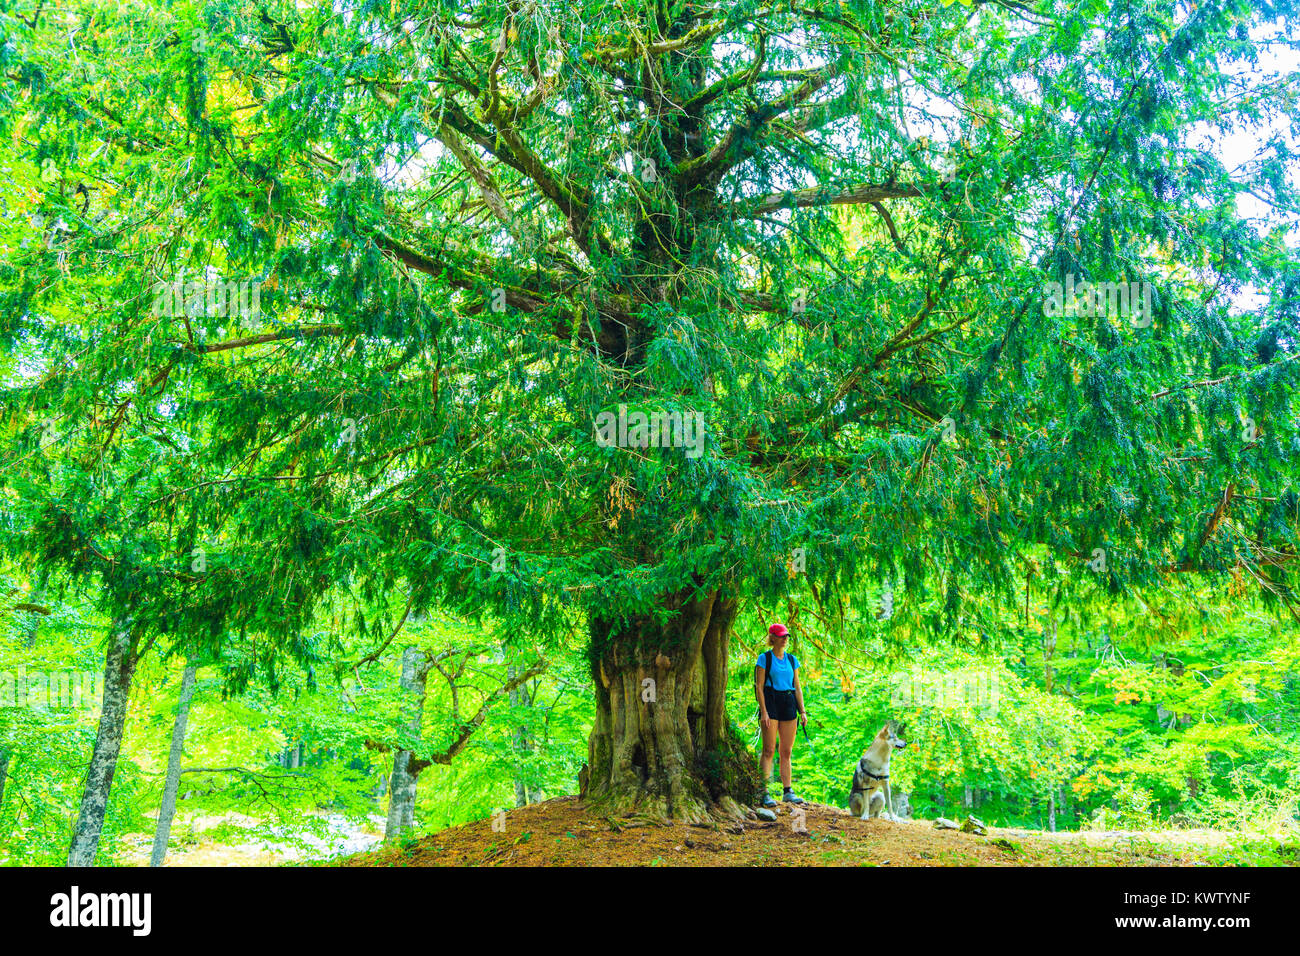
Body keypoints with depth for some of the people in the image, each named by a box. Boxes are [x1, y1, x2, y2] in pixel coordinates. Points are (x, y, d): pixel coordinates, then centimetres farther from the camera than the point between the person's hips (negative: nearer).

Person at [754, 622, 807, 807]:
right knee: (769, 750, -7)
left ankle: (788, 792, 10)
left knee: (787, 751, 6)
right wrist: (763, 711, -12)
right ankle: (764, 793, -7)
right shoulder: (764, 658, -1)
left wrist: (802, 711, 9)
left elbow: (797, 687, 17)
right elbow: (759, 687, -5)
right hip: (770, 702, -5)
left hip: (789, 704, 5)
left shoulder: (792, 660, 14)